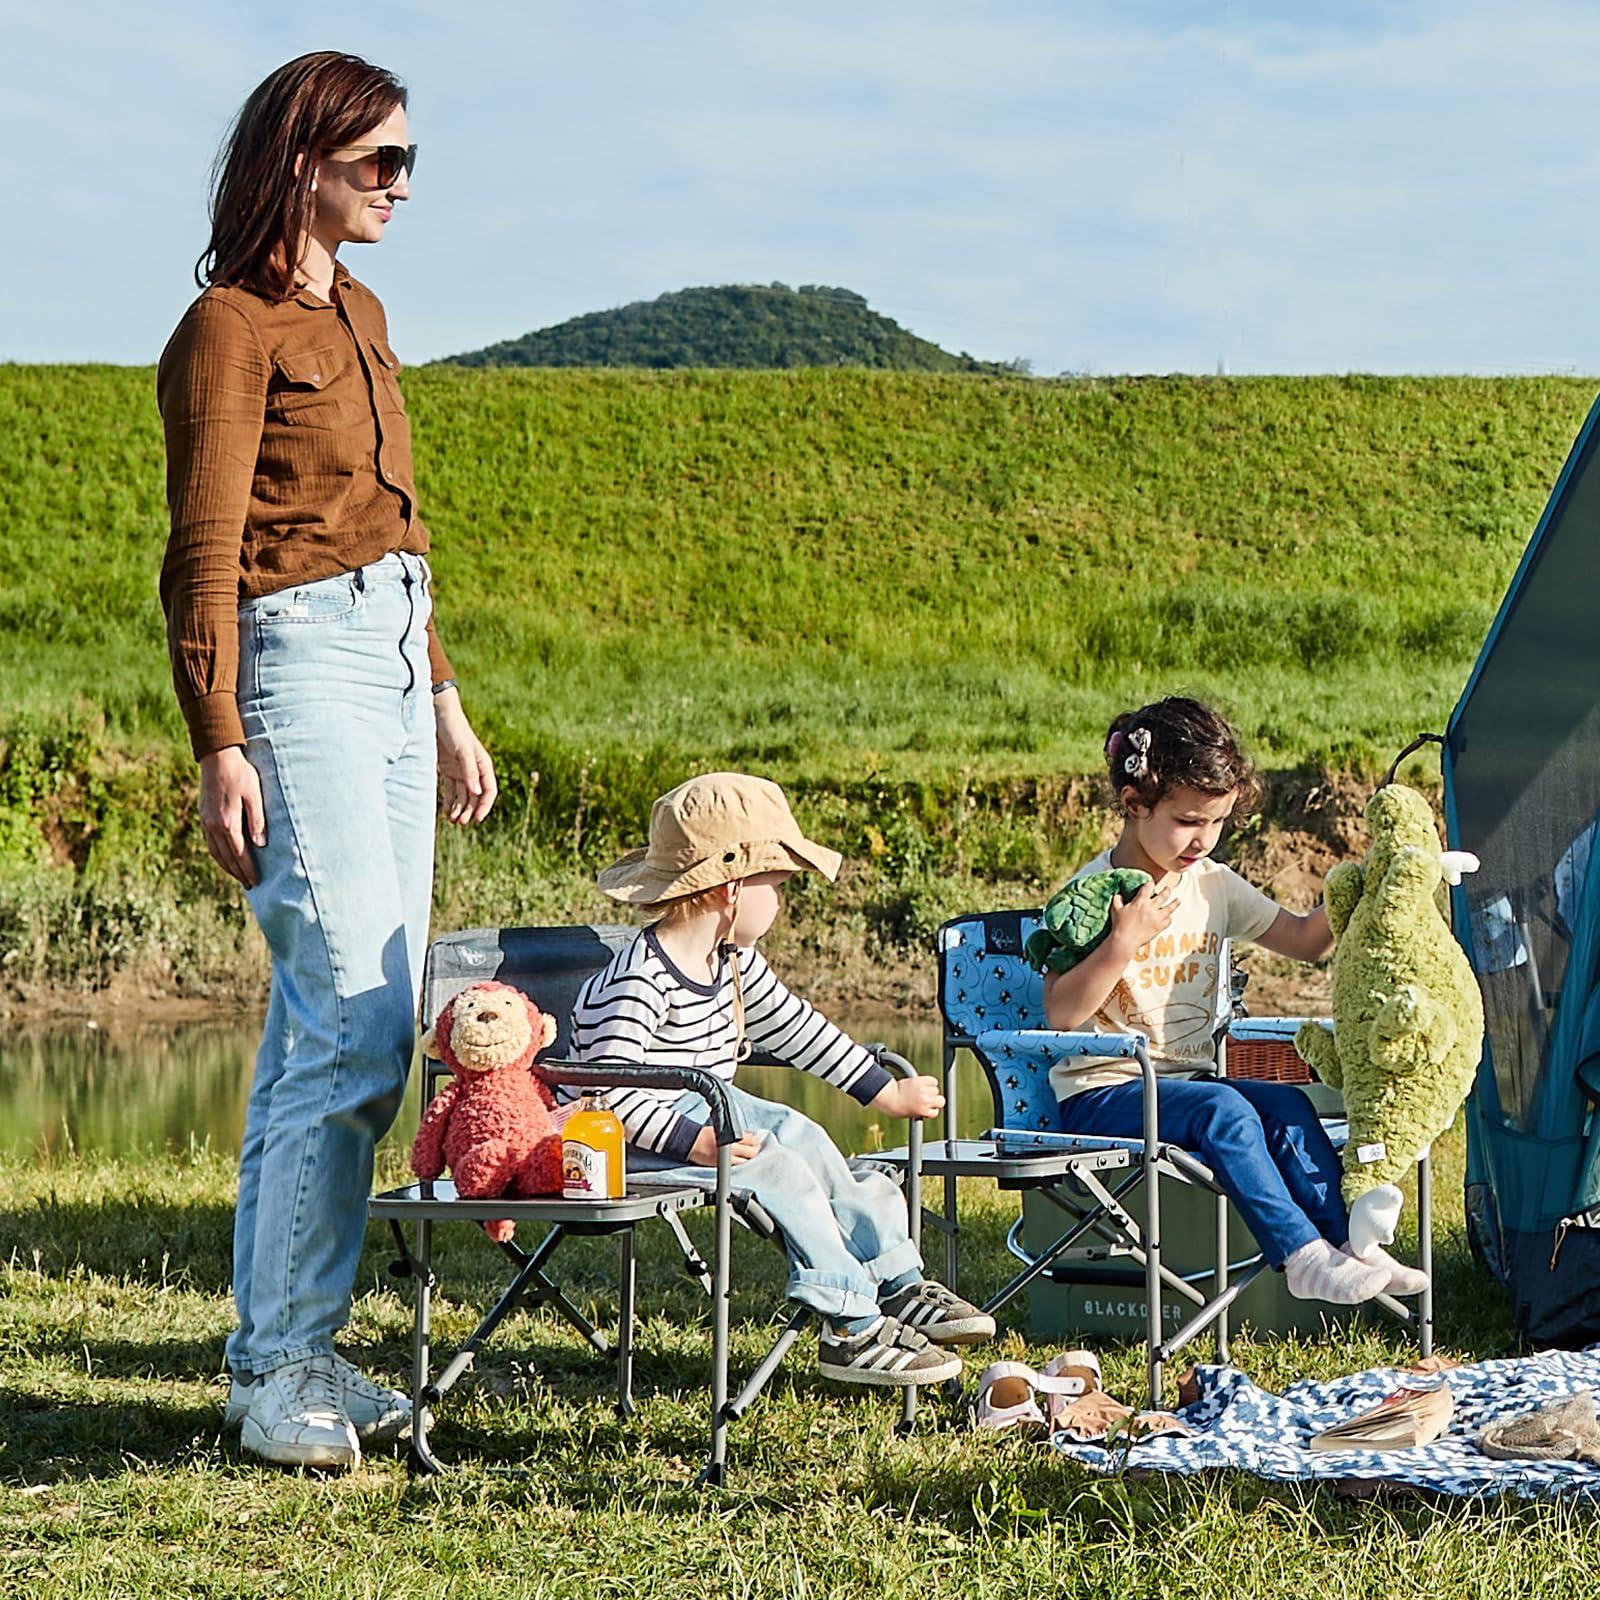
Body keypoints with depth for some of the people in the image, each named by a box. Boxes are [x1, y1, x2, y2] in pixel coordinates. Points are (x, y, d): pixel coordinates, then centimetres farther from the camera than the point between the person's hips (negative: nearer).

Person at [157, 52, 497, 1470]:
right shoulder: (233, 327, -8)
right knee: (352, 1021, -13)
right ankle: (276, 1367, -5)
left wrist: (445, 701, 23)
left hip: (391, 667, 9)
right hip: (299, 662, -9)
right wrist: (221, 746, -17)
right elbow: (204, 553, -12)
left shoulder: (359, 315, 18)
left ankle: (299, 1345, 13)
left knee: (365, 1025, 7)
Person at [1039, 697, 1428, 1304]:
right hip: (1101, 1094, -6)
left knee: (1287, 1103, -20)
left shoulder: (1215, 886, 8)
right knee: (1222, 1109, -31)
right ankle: (1301, 1255, -32)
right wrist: (1125, 941, -28)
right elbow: (1060, 1013, -19)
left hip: (1187, 1078, 7)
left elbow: (1303, 940, 16)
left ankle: (1344, 1242, -20)